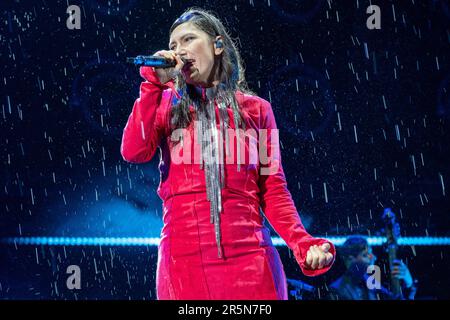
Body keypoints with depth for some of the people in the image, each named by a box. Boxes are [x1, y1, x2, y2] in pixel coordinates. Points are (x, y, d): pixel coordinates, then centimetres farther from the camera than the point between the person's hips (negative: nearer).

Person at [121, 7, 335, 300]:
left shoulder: (256, 109, 11)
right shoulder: (167, 103, 13)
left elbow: (273, 190, 6)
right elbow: (134, 152, -5)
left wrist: (304, 245, -8)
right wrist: (154, 83, -2)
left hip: (248, 256, 0)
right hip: (184, 259, 0)